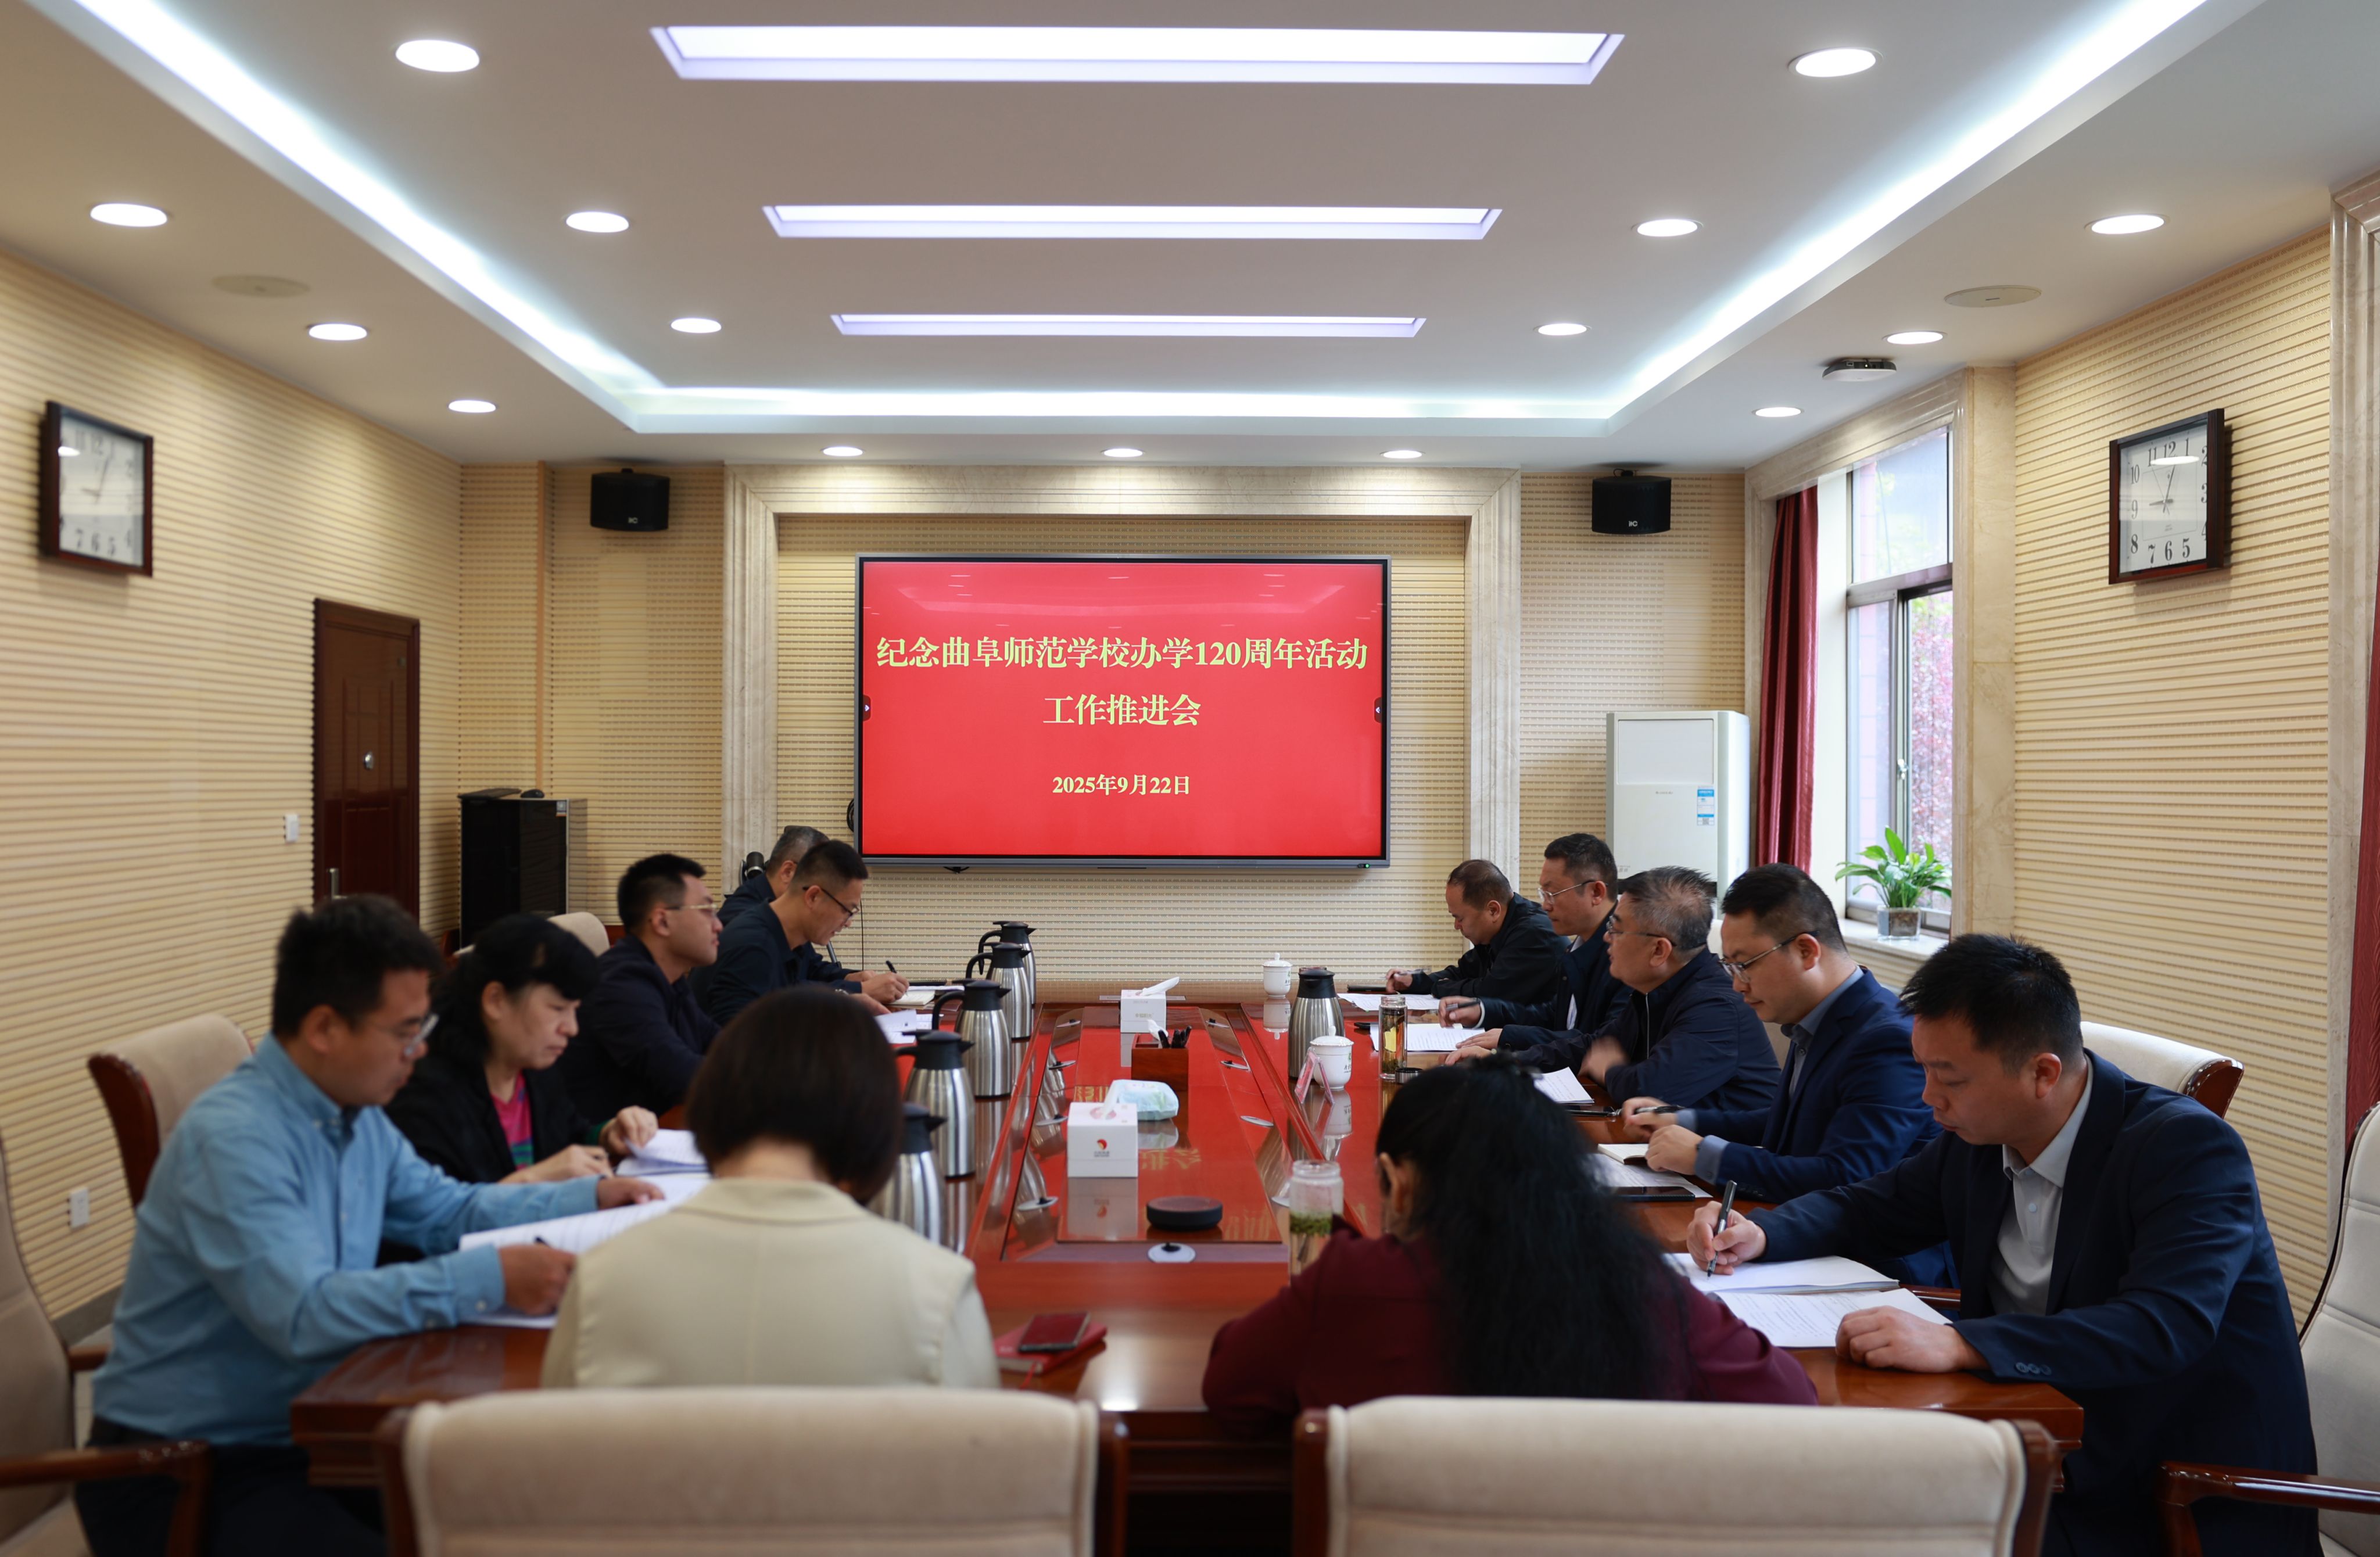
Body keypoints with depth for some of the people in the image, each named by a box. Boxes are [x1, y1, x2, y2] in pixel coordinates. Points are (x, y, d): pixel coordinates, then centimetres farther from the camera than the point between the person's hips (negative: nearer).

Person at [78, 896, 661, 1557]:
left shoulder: (357, 1117, 5)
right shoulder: (232, 1138, -23)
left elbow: (446, 1209, 21)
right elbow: (303, 1316, -32)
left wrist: (589, 1195, 9)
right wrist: (489, 1278, -33)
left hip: (306, 1435, 8)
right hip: (184, 1473, -8)